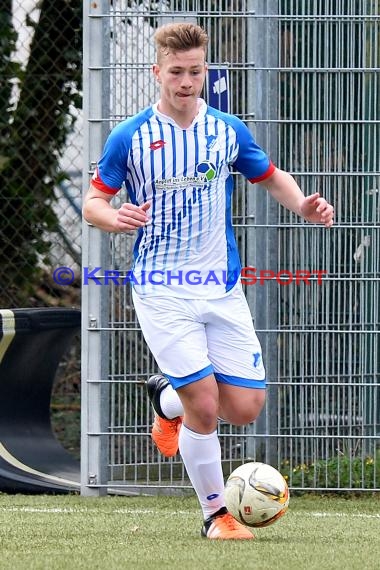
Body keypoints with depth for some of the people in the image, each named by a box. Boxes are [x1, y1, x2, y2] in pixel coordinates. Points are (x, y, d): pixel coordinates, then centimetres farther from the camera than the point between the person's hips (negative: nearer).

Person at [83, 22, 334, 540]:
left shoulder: (229, 131, 3)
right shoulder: (129, 137, -5)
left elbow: (271, 177, 18)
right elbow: (93, 203, 0)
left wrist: (302, 205, -4)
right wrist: (115, 217, -23)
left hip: (222, 287, 4)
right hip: (162, 292, -4)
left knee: (244, 408, 0)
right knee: (205, 407, -14)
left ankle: (168, 401, 31)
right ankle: (215, 512, 5)